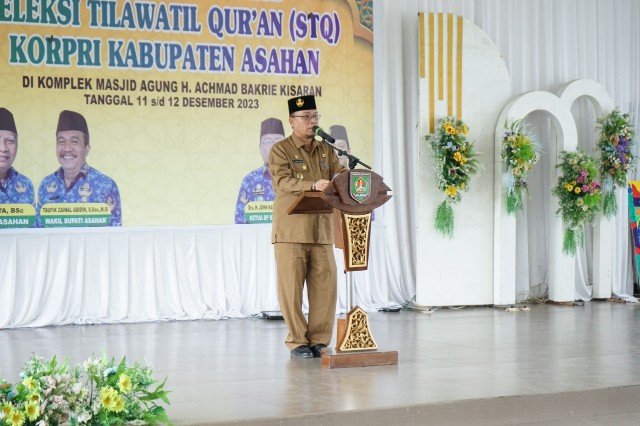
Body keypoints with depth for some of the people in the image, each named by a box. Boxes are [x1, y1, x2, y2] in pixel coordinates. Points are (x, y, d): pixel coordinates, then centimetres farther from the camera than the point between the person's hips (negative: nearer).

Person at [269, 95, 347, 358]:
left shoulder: (326, 151, 17)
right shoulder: (280, 150, 1)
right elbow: (283, 182, -14)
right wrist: (313, 185, -29)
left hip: (321, 230, 5)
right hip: (291, 232, -4)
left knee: (325, 285, 1)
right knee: (292, 287, -3)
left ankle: (318, 340, 11)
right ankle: (297, 342, 5)